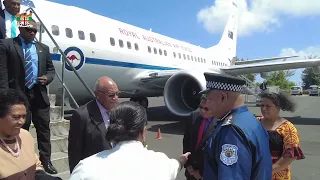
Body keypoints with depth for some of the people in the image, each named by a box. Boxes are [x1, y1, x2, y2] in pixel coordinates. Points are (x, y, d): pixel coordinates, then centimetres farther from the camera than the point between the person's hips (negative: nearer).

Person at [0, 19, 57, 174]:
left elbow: (51, 68, 18)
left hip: (39, 94, 4)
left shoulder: (43, 48, 13)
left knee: (44, 128, 7)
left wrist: (47, 78, -5)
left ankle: (46, 161, 18)